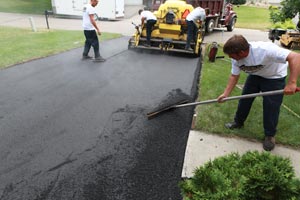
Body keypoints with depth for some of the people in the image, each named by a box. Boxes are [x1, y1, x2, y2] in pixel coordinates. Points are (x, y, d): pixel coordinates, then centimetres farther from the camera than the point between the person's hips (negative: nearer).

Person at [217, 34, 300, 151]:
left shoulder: (265, 49, -42)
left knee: (271, 107, -4)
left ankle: (270, 135, 17)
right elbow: (234, 76, -9)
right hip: (255, 75, 5)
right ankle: (238, 122, 31)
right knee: (244, 99, 8)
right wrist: (225, 94, -17)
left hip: (274, 77, -5)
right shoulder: (236, 58, -21)